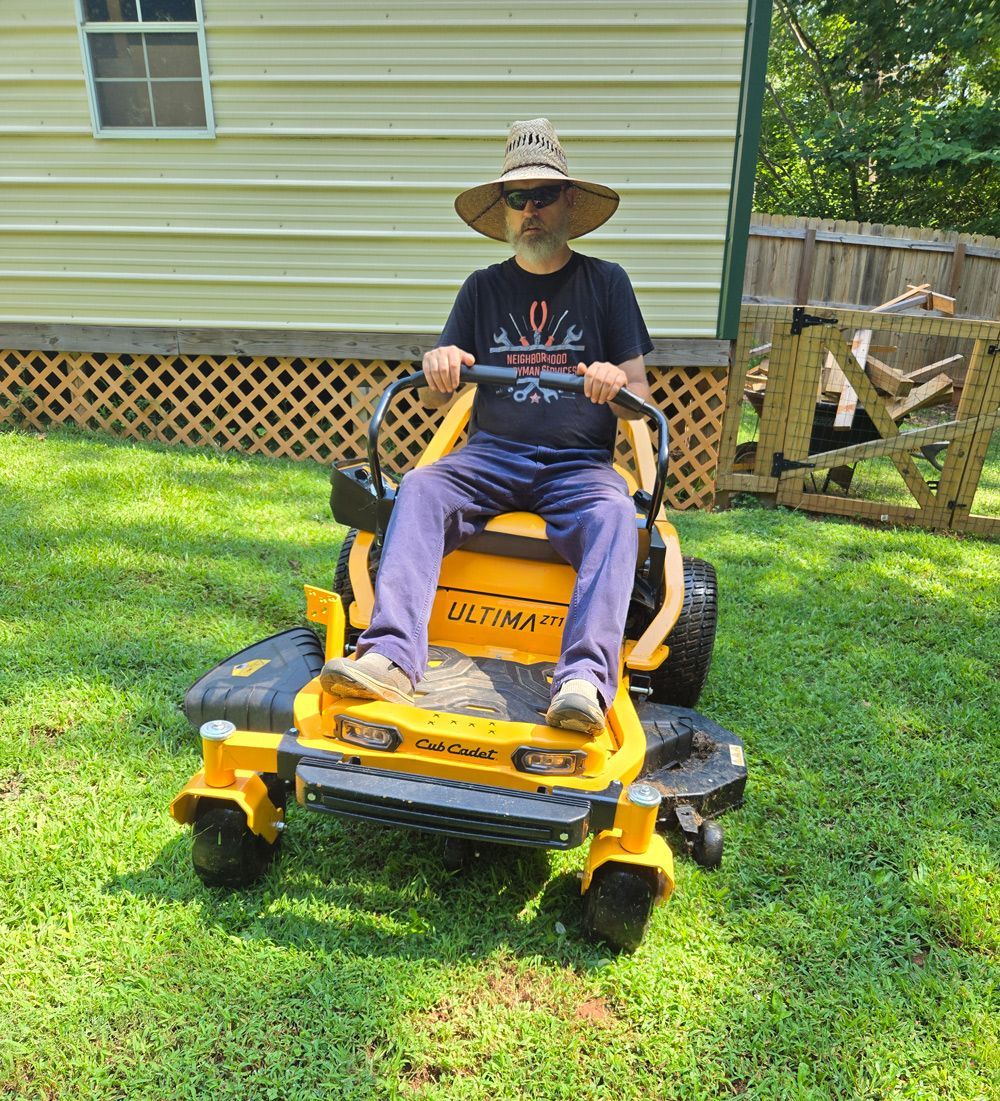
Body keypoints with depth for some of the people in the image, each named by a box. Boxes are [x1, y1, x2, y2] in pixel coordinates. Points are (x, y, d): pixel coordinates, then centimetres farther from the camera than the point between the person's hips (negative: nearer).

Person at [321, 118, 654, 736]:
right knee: (421, 487, -29)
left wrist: (617, 384, -18)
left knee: (613, 514, -34)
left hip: (580, 463, -1)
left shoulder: (607, 283, 12)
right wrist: (439, 365, -13)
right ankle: (391, 659, -42)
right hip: (493, 453, 2)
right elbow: (441, 398, 12)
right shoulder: (484, 288, 17)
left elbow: (641, 401, 7)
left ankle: (587, 681, -47)